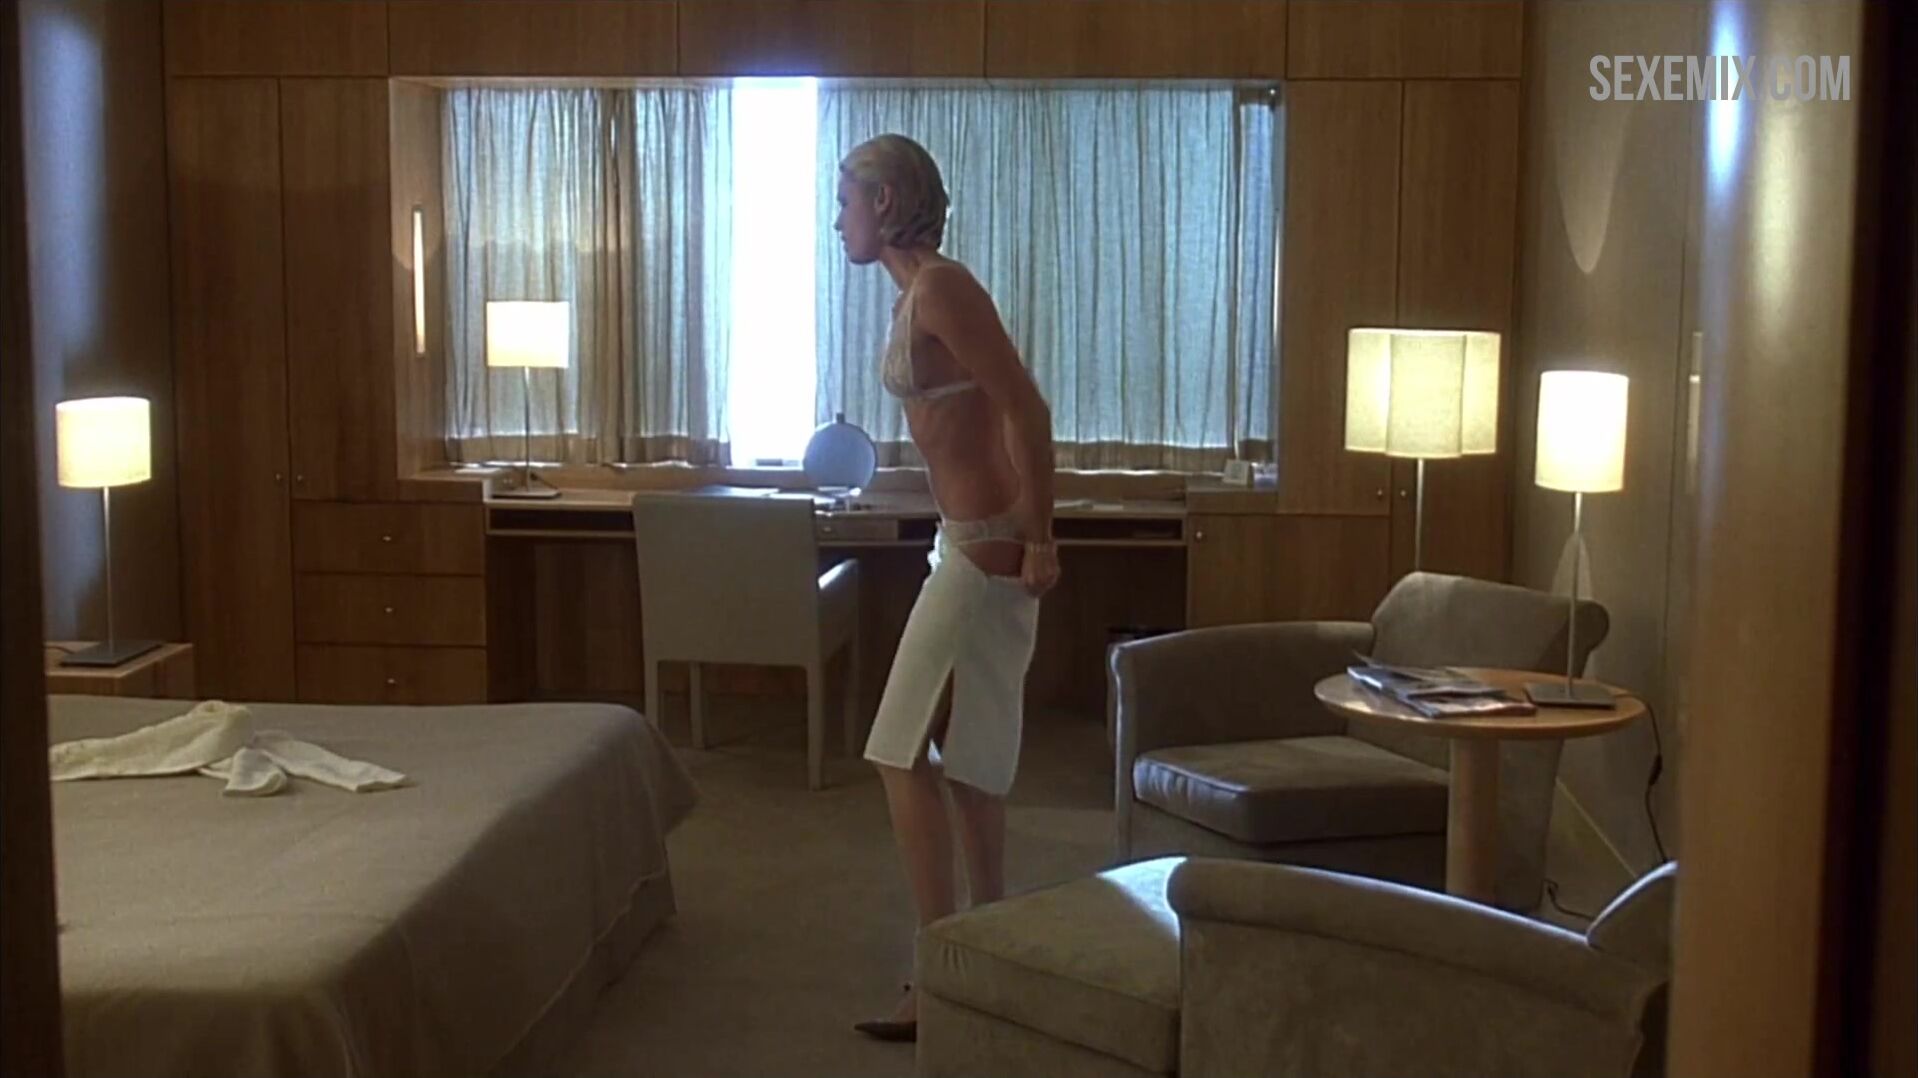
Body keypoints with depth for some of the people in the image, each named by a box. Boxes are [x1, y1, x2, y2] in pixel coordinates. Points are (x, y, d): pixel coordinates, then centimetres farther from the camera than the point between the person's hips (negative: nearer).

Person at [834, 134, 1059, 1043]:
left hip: (987, 549, -10)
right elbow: (1002, 408, 19)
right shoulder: (917, 293, 13)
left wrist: (1040, 543, -20)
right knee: (961, 754, 16)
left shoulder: (940, 288, -17)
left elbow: (1025, 411, -21)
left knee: (906, 755, -7)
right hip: (973, 544, 10)